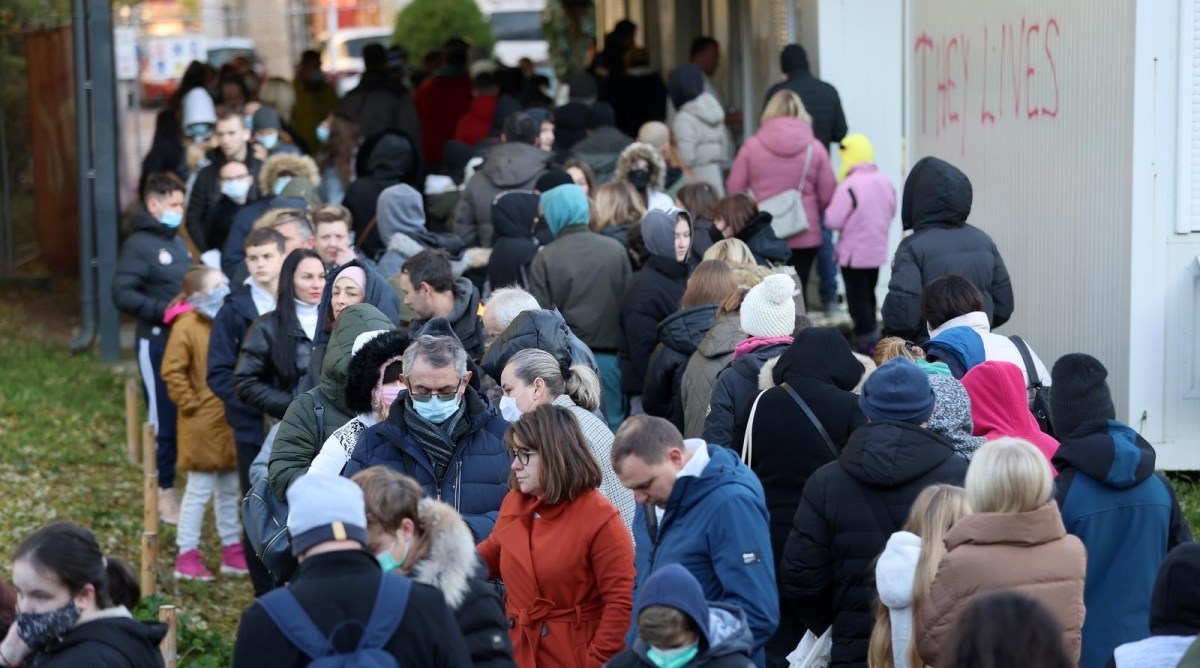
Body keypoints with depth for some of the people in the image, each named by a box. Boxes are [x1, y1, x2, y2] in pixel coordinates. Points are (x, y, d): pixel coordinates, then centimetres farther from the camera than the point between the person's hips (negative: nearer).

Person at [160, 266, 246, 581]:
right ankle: (187, 555, 5)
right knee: (199, 490, -3)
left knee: (230, 490, 14)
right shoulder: (187, 327, -14)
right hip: (204, 424, -7)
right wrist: (191, 404, -14)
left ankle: (232, 551, 24)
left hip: (231, 423, 7)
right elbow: (172, 371, -15)